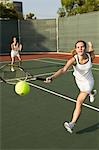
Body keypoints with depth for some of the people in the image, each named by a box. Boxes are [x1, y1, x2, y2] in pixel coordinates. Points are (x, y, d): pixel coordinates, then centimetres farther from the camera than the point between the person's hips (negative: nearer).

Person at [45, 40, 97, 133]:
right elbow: (63, 70, -50)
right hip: (78, 81, 2)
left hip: (88, 82, -2)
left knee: (79, 102, -11)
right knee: (85, 92, 34)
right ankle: (91, 93, 71)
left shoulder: (91, 56, -26)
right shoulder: (73, 60, -32)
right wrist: (52, 77, -64)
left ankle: (72, 124, -6)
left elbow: (90, 44, -4)